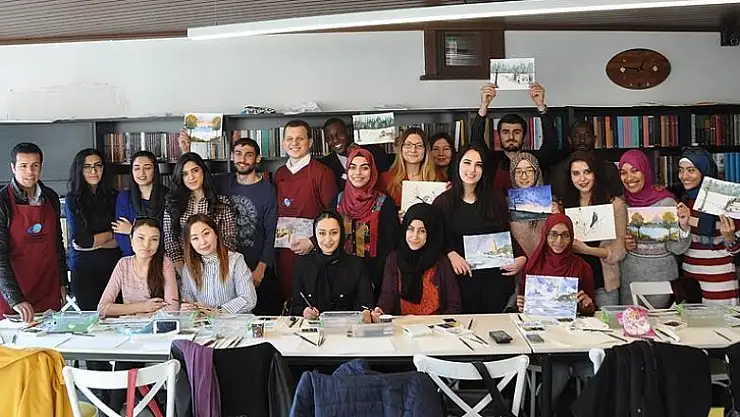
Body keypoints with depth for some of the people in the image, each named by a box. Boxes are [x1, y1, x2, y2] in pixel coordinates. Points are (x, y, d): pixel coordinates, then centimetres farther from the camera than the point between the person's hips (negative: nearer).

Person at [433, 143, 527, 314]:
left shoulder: (497, 199, 5)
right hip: (463, 279, -1)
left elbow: (507, 235, 11)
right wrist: (450, 254, -17)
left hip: (496, 278, 2)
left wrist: (521, 257, -4)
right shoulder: (442, 202, -1)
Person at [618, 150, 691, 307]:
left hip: (660, 276, -3)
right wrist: (623, 245, -9)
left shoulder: (665, 201, -11)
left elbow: (677, 248, -10)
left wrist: (683, 225, -25)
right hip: (629, 276, 3)